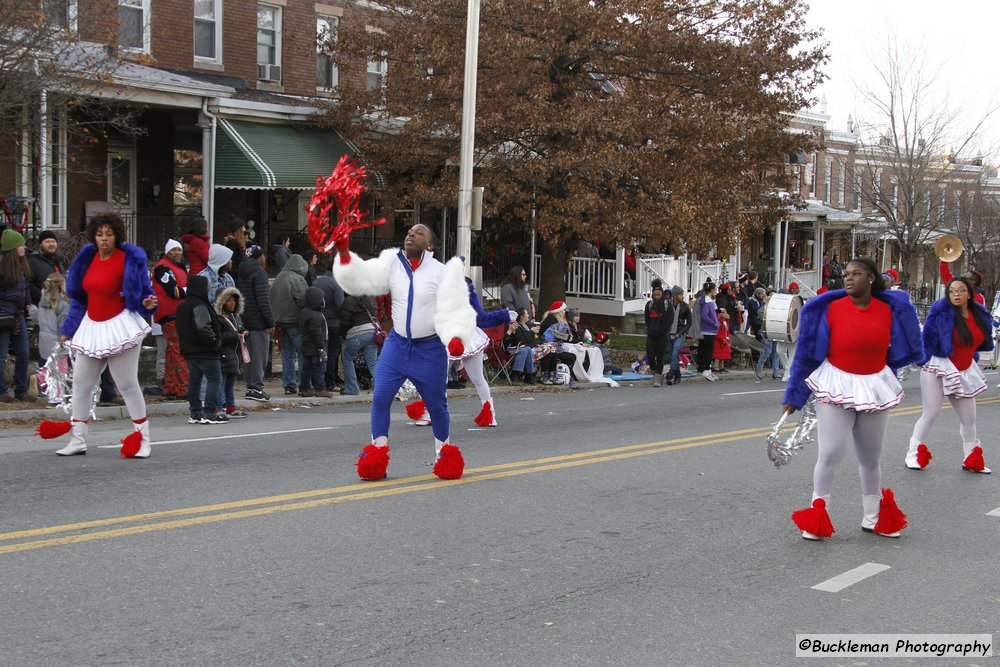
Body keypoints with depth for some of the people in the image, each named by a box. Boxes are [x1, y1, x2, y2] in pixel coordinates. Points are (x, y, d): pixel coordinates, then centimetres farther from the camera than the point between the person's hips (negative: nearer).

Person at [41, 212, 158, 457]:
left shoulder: (130, 259, -8)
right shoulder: (88, 258, 8)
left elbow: (143, 293, -2)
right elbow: (79, 297, 16)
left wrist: (147, 304, -25)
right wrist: (68, 329, 18)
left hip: (120, 326, -6)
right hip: (91, 327, 6)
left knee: (128, 384, -4)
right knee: (81, 383, 8)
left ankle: (143, 440, 6)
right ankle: (78, 440, 18)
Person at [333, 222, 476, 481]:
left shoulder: (443, 271, -7)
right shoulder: (392, 264, 4)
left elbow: (454, 309, -14)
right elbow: (362, 279, -4)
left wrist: (456, 336, -32)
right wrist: (344, 253, -19)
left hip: (430, 349, -2)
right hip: (397, 344, 3)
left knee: (436, 404, 8)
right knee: (380, 398, -5)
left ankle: (445, 451, 30)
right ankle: (378, 450, 11)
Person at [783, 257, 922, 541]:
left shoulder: (889, 310, -3)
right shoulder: (831, 309, -11)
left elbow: (895, 349, 15)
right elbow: (808, 353, -5)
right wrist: (795, 396, -3)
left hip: (875, 387, 4)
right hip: (837, 386, -3)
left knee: (871, 457, 16)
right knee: (830, 453, -9)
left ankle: (873, 518, 32)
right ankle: (817, 515, 5)